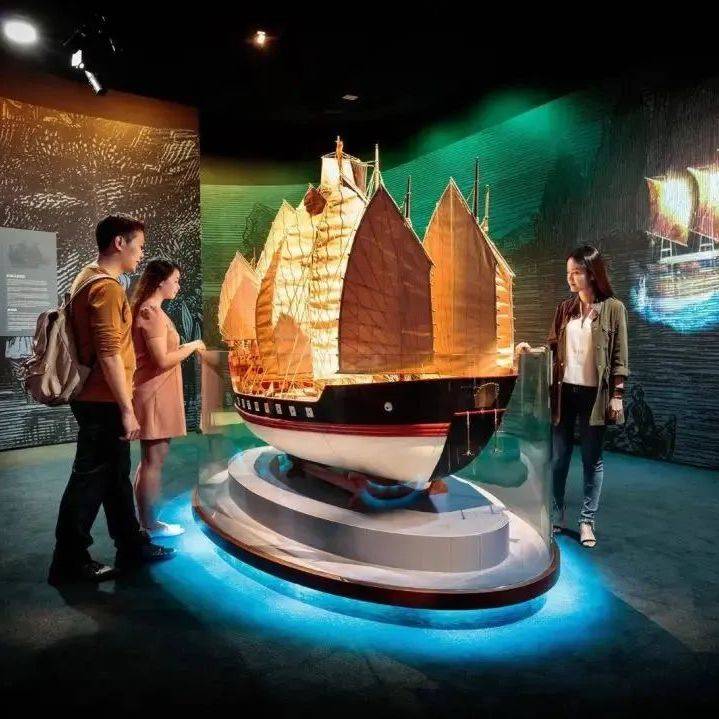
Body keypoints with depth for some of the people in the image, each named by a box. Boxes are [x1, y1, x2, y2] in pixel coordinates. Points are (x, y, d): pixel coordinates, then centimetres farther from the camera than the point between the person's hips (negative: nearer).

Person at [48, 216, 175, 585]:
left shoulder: (88, 278, 14)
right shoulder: (106, 286, -18)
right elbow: (109, 354, -24)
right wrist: (127, 409, -20)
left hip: (98, 400, 10)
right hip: (103, 403, -10)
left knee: (116, 476, 16)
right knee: (90, 480, 1)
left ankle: (132, 546, 28)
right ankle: (70, 562, 15)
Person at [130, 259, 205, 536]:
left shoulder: (147, 309, 15)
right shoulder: (152, 313, -16)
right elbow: (162, 360, -21)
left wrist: (182, 348, 11)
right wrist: (191, 347, -10)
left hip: (154, 393, 10)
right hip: (154, 395, -10)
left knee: (150, 458, 15)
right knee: (154, 459, -2)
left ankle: (146, 521, 25)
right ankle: (151, 525, 9)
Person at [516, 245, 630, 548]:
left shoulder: (613, 308, -4)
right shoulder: (564, 309, 7)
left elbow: (620, 356, -4)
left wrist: (617, 396, -8)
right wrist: (532, 350, -8)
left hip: (594, 394, -3)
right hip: (564, 391, 4)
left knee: (592, 459, 7)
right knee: (558, 457, 9)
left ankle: (587, 520, 20)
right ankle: (555, 515, 23)